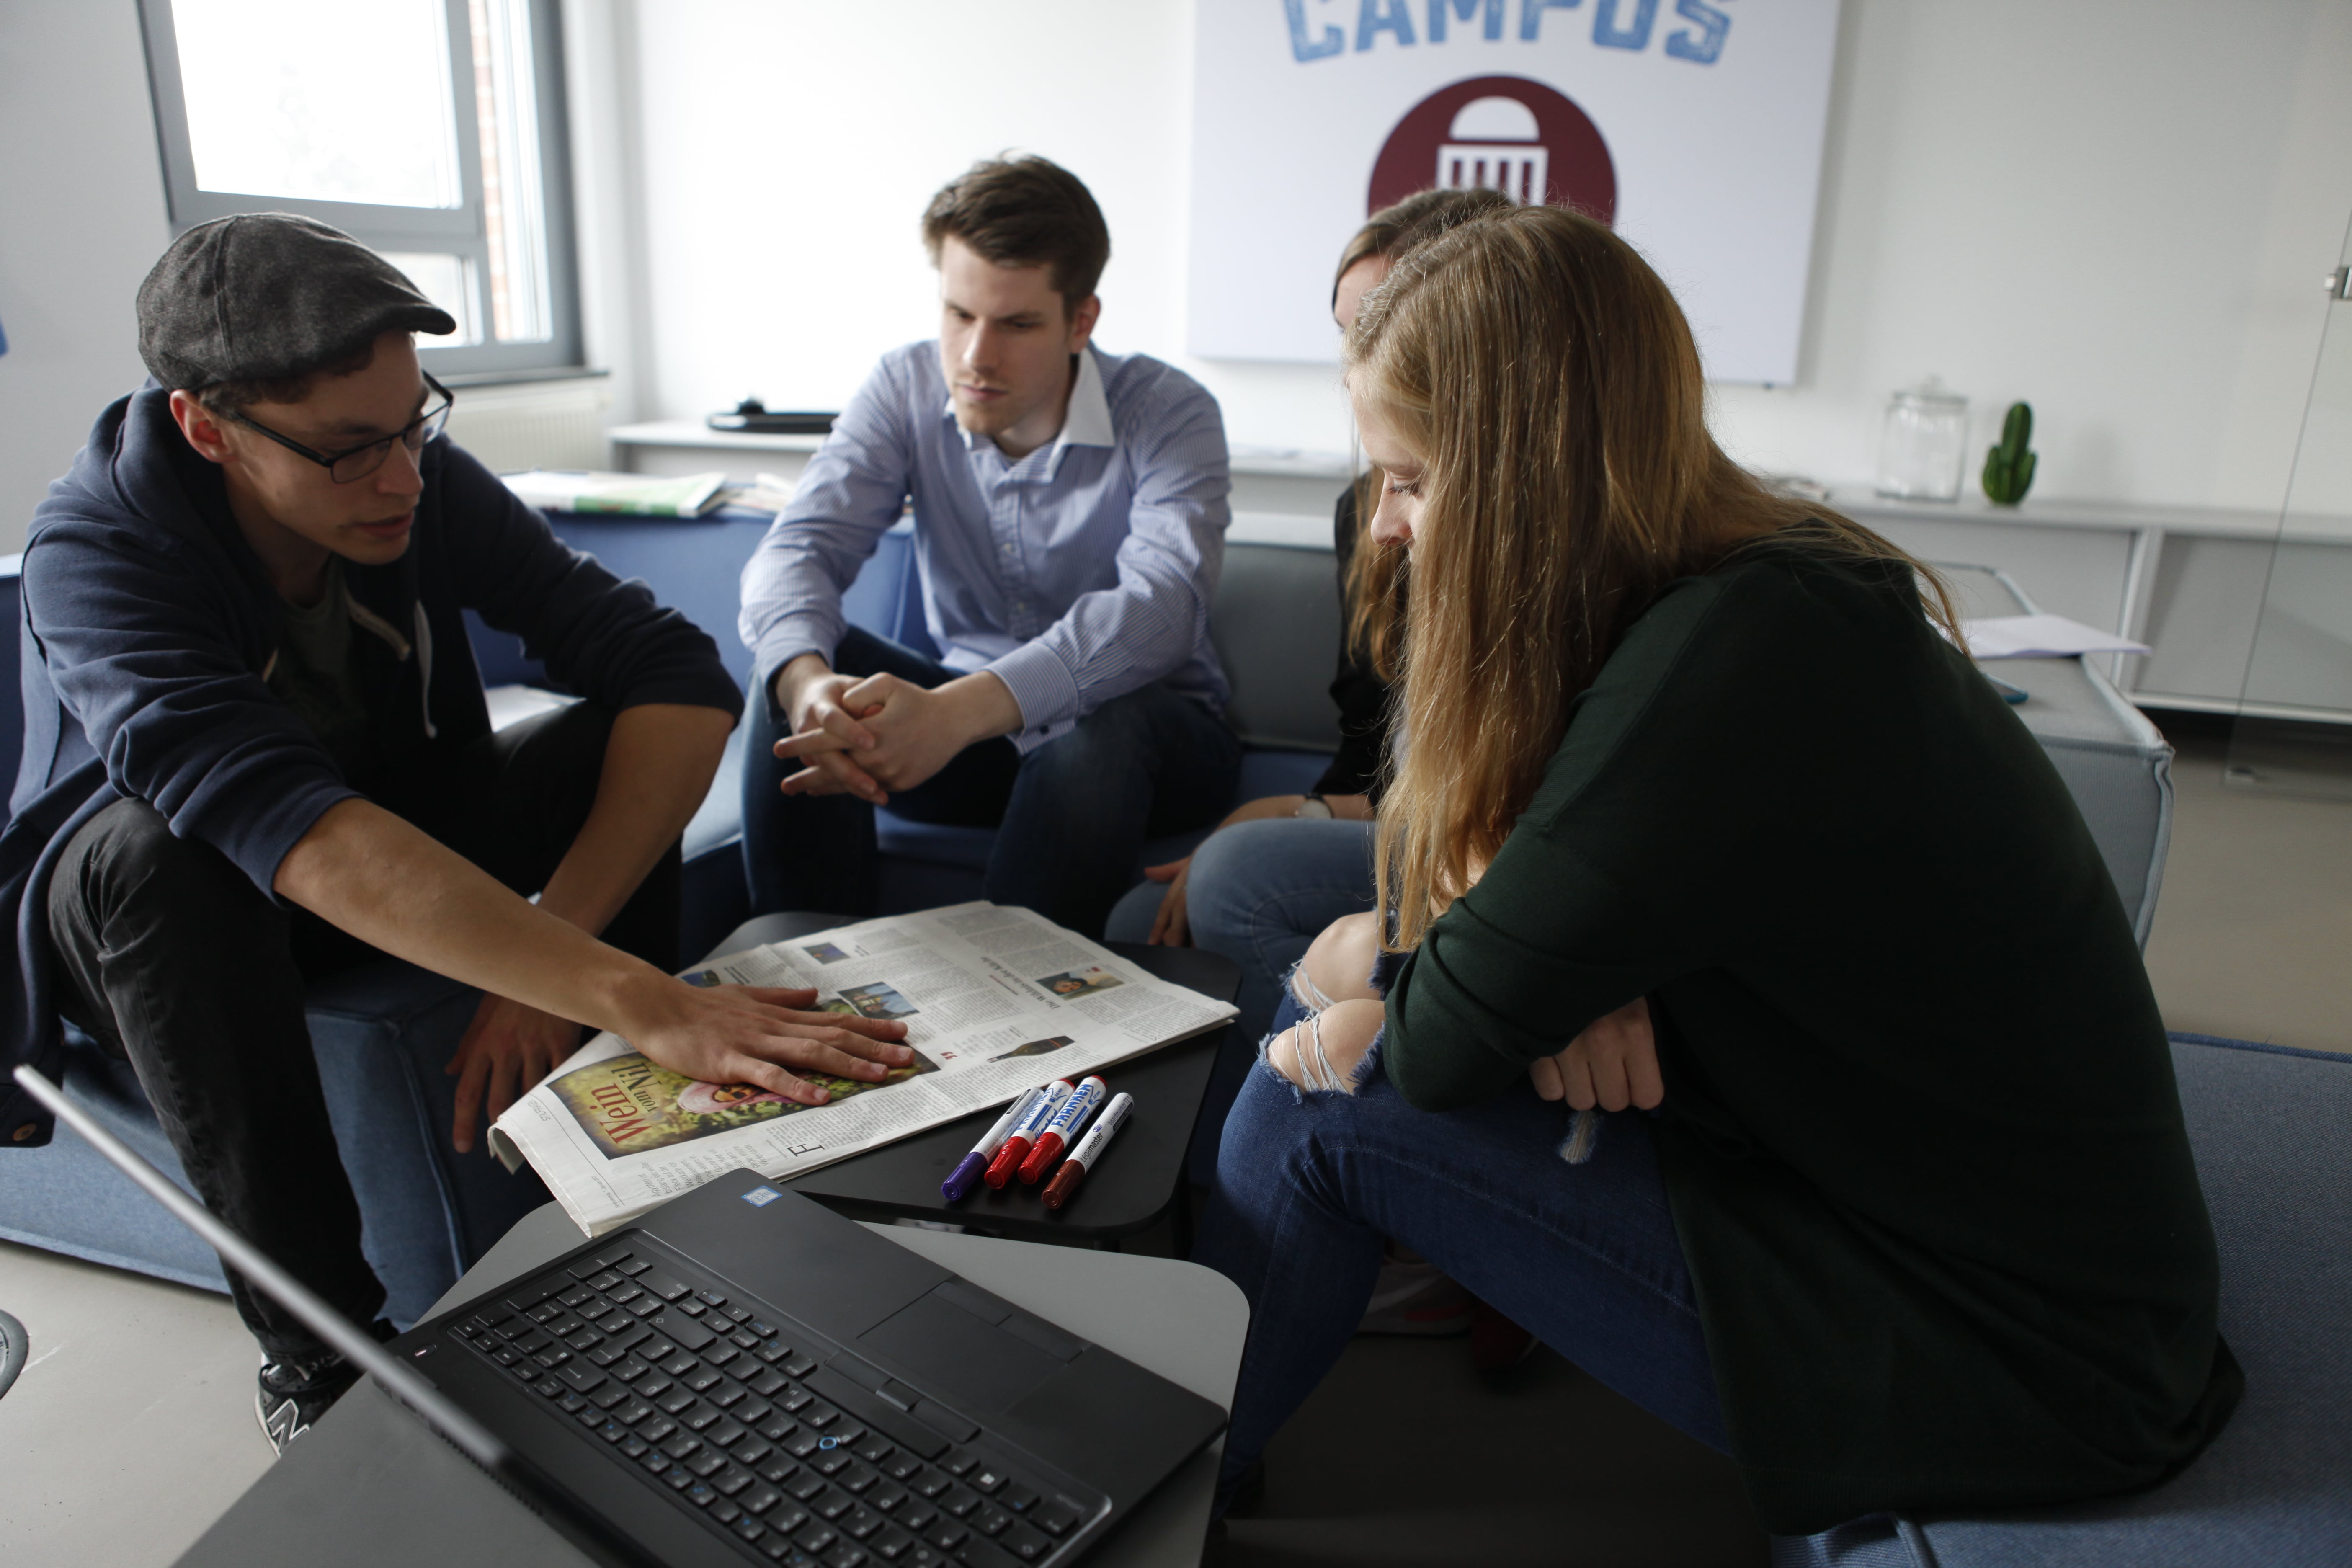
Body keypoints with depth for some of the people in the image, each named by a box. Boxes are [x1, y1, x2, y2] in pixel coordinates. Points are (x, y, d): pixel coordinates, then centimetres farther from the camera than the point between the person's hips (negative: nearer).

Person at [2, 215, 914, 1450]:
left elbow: (681, 677, -26)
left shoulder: (422, 483, -18)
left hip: (402, 827, 4)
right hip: (145, 913, -3)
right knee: (155, 853, -37)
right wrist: (646, 1002, -56)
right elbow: (309, 838, -47)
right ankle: (314, 1344, -22)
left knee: (612, 742, -22)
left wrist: (550, 945, -37)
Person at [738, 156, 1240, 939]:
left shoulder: (1170, 414, -17)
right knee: (800, 672, -21)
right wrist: (807, 679, -41)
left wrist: (959, 711, -50)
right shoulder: (905, 389, -4)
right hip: (968, 724, 4)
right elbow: (798, 545, -16)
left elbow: (1162, 604, -34)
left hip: (1138, 737, -3)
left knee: (1110, 721, -38)